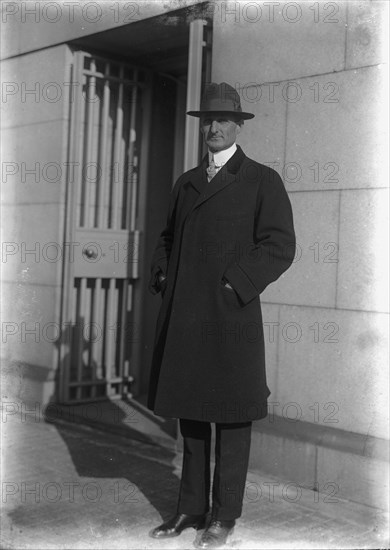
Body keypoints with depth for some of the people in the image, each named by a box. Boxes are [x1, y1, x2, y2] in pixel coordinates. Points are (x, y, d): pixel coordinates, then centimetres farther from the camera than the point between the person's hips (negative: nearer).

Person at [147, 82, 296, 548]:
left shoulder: (262, 180, 0)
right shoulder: (186, 183, 17)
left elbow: (281, 245, -8)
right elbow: (168, 238, 25)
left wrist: (234, 286, -14)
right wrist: (160, 275, 7)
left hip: (230, 317, -5)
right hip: (182, 318, 6)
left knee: (231, 418, 3)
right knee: (189, 414, 12)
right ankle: (191, 508, 24)